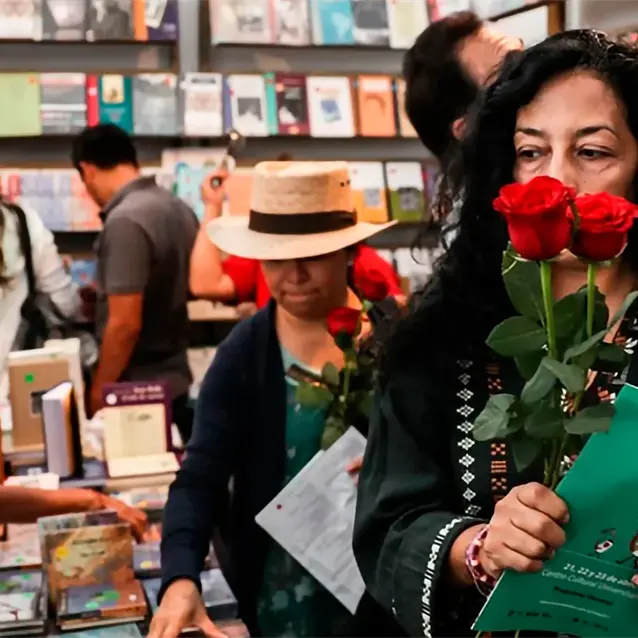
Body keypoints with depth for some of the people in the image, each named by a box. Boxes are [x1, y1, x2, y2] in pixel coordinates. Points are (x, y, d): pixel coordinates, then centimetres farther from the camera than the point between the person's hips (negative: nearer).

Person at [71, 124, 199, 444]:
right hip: (175, 376, 8)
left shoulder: (124, 222, -21)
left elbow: (125, 324, -24)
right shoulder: (179, 208, 6)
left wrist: (97, 394, -13)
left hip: (138, 388, -8)